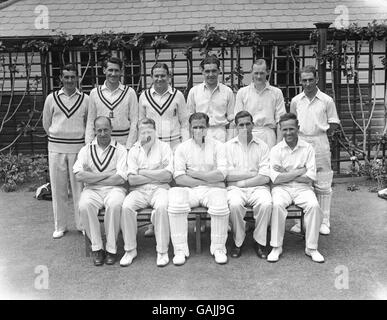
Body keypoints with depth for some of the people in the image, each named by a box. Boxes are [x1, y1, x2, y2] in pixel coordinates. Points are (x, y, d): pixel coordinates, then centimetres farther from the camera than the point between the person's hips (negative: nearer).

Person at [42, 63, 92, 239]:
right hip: (56, 148, 1)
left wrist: (79, 138, 9)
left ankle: (82, 224, 13)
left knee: (79, 186, 1)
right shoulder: (51, 98, 5)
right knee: (58, 188, 6)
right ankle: (60, 226, 17)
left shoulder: (85, 99, 2)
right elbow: (46, 124, 14)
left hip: (78, 148, -1)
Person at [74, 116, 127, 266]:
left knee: (114, 205, -34)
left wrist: (91, 179, -5)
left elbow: (120, 179, -7)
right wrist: (107, 175, -8)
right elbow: (79, 175, -4)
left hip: (114, 188, -1)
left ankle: (111, 248, -17)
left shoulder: (120, 149, 5)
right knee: (84, 205, -31)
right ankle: (96, 248, -14)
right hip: (92, 191, 2)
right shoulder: (86, 150, 11)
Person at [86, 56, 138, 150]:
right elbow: (91, 122, 10)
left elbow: (134, 122, -1)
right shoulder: (94, 93, 7)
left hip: (124, 144, -1)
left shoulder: (130, 92, 2)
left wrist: (128, 147, -7)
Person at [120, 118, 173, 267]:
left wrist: (143, 172, -4)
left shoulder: (164, 147, 8)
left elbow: (168, 175, -6)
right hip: (139, 190, 2)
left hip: (159, 188, -1)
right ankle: (130, 249, -11)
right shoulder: (134, 150, 11)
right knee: (126, 206, -28)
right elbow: (132, 179, -1)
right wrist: (157, 175, -6)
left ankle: (162, 251, -20)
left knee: (162, 206, -33)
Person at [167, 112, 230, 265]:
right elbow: (179, 178, -3)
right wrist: (208, 181, -8)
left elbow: (221, 174, -6)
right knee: (175, 204, -29)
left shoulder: (217, 146, 8)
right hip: (189, 190, 1)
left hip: (212, 189, 0)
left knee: (220, 206, -32)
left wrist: (194, 174, -6)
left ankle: (218, 248, -9)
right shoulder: (182, 148, 9)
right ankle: (180, 250, -15)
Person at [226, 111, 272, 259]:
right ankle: (238, 242, -9)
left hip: (258, 187, 1)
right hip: (235, 188, 0)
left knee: (266, 204, -31)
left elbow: (265, 178, -2)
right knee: (235, 204, -32)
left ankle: (259, 242, -9)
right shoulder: (228, 146, 9)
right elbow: (228, 175, -3)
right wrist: (253, 173, -4)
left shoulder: (262, 146, 9)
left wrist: (241, 182, -7)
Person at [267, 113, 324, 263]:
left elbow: (310, 178, -6)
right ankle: (276, 247, -17)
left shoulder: (308, 148, 3)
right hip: (282, 188, -1)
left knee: (314, 206, -28)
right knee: (277, 205, -31)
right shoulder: (276, 150, 1)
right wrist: (300, 171, -9)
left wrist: (286, 173, -9)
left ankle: (311, 247, -12)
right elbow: (275, 179, -10)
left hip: (302, 188, 1)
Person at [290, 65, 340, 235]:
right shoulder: (295, 101, 7)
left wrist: (320, 133, -3)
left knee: (322, 185, 1)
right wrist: (297, 135, 4)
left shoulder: (327, 100, 1)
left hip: (320, 144, -2)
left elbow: (334, 124, 6)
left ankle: (324, 221, 11)